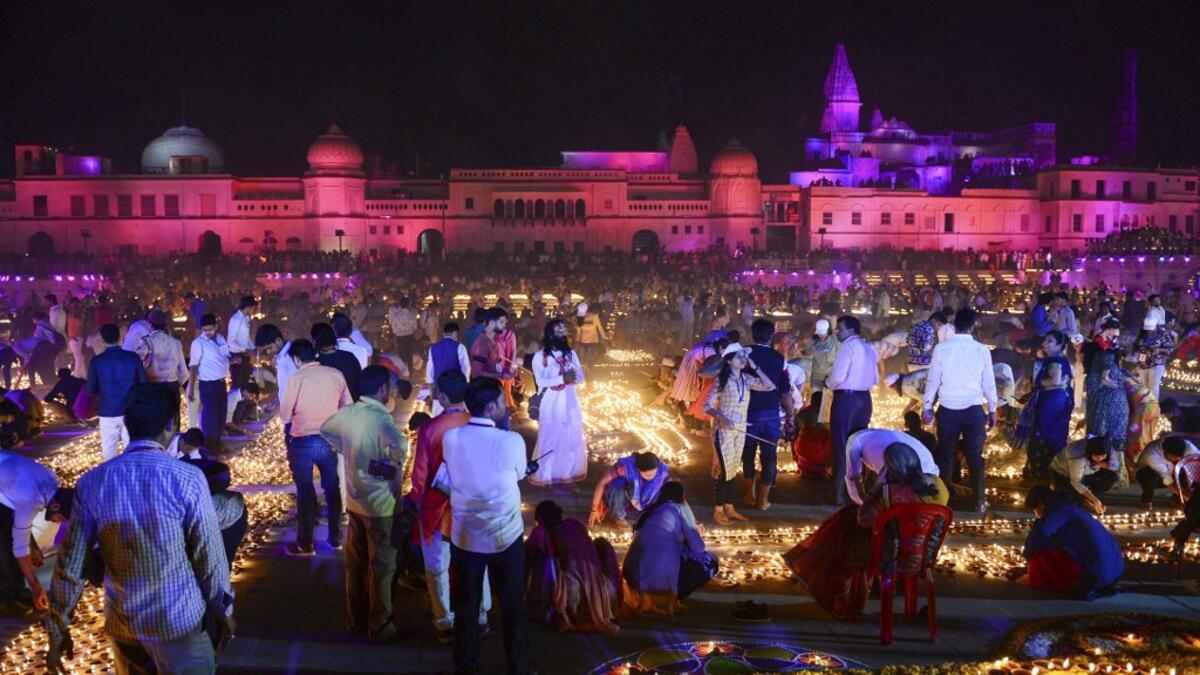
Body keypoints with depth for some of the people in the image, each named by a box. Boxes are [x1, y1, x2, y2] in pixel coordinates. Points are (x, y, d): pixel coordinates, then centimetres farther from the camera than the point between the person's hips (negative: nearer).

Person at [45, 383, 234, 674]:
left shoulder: (92, 483, -9)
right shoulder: (188, 479, -18)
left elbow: (70, 565, -5)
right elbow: (209, 556, -10)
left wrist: (57, 630, 6)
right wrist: (223, 609, 5)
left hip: (121, 620, 4)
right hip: (178, 619, -3)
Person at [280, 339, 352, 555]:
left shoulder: (297, 378, -12)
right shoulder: (336, 374, -2)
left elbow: (285, 416, -7)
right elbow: (348, 408, 7)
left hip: (303, 441, -3)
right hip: (330, 439, 3)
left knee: (305, 491, 9)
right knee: (332, 489, 17)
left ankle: (305, 544, 16)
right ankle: (335, 538, 26)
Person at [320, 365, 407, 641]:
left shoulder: (347, 412, -2)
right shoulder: (381, 419, -25)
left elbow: (325, 430, 19)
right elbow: (401, 445, -44)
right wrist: (397, 465, -27)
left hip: (354, 501, 7)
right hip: (381, 505, -7)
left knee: (355, 563, 19)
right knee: (381, 567, 7)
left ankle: (355, 619, 32)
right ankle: (380, 626, 18)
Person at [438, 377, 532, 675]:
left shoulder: (450, 437, -11)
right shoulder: (512, 441, -20)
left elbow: (448, 479, 4)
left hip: (464, 536, 3)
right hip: (506, 536, -2)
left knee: (465, 605, 17)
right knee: (513, 606, 15)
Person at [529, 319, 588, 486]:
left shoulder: (571, 353, 6)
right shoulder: (540, 356, -7)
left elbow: (581, 377, 2)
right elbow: (541, 381, -17)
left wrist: (572, 378, -20)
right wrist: (562, 378, -26)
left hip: (569, 402, 4)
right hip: (550, 404, -4)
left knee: (572, 438, 7)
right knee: (549, 438, -1)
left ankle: (569, 471, 22)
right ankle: (545, 474, 10)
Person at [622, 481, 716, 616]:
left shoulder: (649, 512, 23)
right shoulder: (680, 508, 8)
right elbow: (697, 548, 6)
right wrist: (696, 534, 29)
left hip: (635, 577, 7)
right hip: (662, 576, -7)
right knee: (709, 563, 11)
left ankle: (645, 594, 14)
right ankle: (668, 597, 0)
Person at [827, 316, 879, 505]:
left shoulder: (848, 346, -11)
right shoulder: (869, 348, 12)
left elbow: (837, 377, -18)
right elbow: (875, 379, 14)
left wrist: (828, 383, 1)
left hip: (846, 399, -7)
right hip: (864, 398, 7)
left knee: (841, 447, -1)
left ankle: (840, 494, 0)